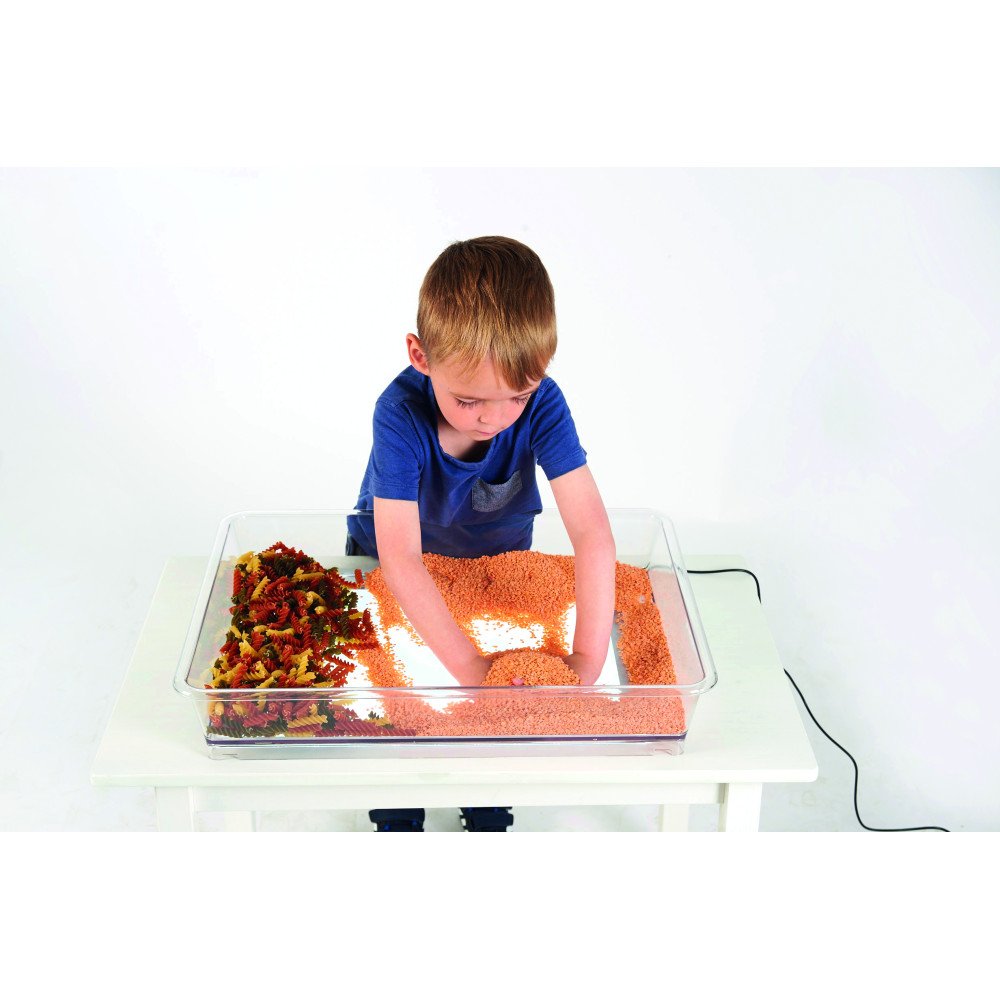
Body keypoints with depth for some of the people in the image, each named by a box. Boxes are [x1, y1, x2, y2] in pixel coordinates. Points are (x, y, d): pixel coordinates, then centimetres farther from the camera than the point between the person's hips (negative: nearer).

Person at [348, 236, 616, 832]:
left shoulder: (542, 404, -34)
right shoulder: (401, 414, -39)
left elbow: (593, 533, -38)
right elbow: (401, 558, -44)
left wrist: (588, 658, -48)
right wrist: (470, 667, -51)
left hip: (498, 558, 2)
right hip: (401, 569, -1)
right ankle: (396, 821, 40)